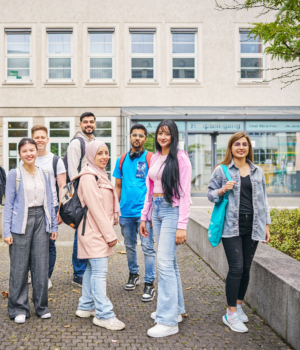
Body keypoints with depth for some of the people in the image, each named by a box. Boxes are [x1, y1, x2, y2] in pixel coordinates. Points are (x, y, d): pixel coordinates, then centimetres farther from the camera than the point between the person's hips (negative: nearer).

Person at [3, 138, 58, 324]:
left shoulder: (44, 174, 9)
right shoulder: (14, 174, -2)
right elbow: (8, 204, -3)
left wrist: (54, 225, 11)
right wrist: (7, 231, -8)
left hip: (40, 220, 3)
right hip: (21, 222, -3)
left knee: (42, 265, 6)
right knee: (19, 267, 1)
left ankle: (42, 306, 20)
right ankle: (19, 309, 15)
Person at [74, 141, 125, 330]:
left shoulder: (100, 175, 18)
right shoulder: (88, 178, -13)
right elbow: (96, 208, -18)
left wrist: (109, 232, 15)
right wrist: (110, 234, -17)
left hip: (100, 231, 10)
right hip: (94, 232, -10)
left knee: (93, 269, 15)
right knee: (100, 271, -9)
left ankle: (86, 307, 25)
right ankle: (104, 315, -5)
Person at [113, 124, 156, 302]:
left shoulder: (150, 158, -2)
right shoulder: (122, 160, 11)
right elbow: (118, 186, 14)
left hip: (143, 210, -4)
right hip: (126, 212, 5)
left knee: (148, 248, -3)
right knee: (129, 246, 17)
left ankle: (149, 283, 5)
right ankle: (133, 274, 35)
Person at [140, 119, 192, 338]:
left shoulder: (180, 158, -9)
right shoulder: (155, 158, 13)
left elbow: (185, 193, -12)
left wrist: (182, 226, -16)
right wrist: (144, 215, 15)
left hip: (172, 211, -7)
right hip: (156, 210, 7)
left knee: (164, 263, -10)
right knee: (170, 262, 14)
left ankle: (168, 321, -2)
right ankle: (176, 310, 26)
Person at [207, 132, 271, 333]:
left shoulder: (257, 171, 12)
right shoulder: (222, 170, 1)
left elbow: (263, 199, 15)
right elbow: (211, 194, 4)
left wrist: (266, 225, 12)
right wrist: (222, 190, -17)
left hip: (252, 226, 4)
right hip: (231, 226, -4)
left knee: (246, 268, 10)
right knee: (236, 268, -9)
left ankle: (238, 305, 27)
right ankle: (231, 314, 3)